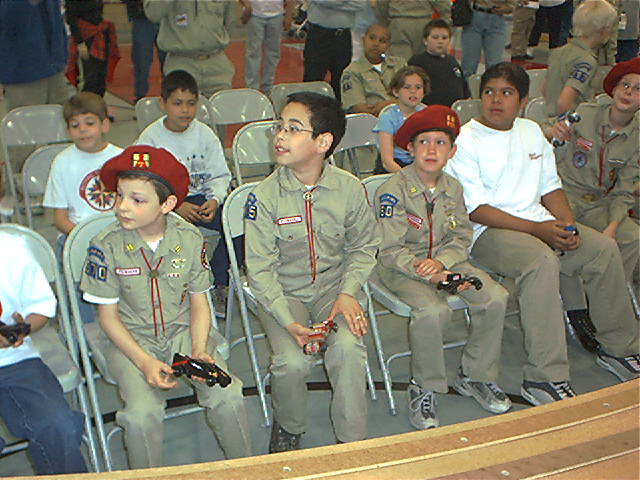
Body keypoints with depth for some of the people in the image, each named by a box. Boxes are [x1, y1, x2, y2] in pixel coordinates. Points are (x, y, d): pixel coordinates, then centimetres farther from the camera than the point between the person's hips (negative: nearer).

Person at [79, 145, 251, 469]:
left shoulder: (189, 239, -6)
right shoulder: (106, 246, -12)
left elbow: (199, 303, 3)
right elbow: (109, 317, -6)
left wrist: (199, 351, -14)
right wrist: (144, 362, -18)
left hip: (183, 332, 2)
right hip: (131, 340, -1)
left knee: (228, 397, -20)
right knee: (142, 414, -27)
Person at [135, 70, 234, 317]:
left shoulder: (205, 134, 4)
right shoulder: (150, 138, -4)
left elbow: (220, 176, 5)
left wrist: (214, 200, -16)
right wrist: (176, 207, -21)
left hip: (201, 198, 3)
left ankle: (219, 284, -5)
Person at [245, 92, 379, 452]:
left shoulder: (350, 188, -7)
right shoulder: (266, 195, -12)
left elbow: (364, 247, 6)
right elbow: (260, 268, -11)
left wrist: (348, 292, -11)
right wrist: (288, 322, -22)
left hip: (335, 286, 1)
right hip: (283, 292, -1)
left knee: (348, 348, -27)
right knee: (291, 361, -24)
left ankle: (353, 443, -7)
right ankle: (288, 428, 10)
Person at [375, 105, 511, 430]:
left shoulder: (453, 188, 4)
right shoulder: (393, 190, -14)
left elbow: (462, 238, 4)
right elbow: (390, 251, -17)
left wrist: (440, 262, -18)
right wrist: (426, 274, -29)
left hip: (445, 260, 6)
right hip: (401, 266, -6)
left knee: (495, 298, -14)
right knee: (432, 311, -33)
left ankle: (475, 376, 7)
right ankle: (423, 389, -9)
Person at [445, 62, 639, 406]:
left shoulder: (531, 132, 15)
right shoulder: (465, 141, -7)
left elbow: (550, 187, 17)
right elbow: (476, 210, -14)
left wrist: (568, 226, -4)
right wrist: (537, 230, -19)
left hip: (540, 222, 7)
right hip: (488, 231, -7)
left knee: (604, 248, -10)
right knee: (542, 260, -34)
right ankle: (545, 377, -33)